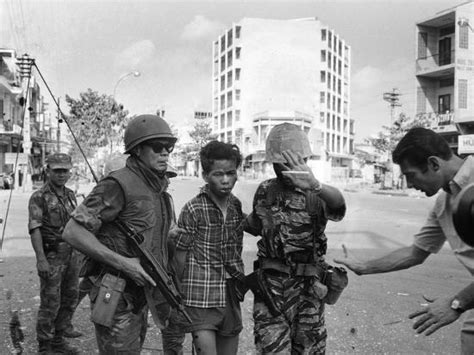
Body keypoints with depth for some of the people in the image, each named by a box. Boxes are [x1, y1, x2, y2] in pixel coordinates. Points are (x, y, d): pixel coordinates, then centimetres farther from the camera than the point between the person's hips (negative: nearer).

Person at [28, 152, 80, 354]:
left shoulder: (70, 195, 10)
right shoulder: (39, 198, -10)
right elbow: (35, 229, -17)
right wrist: (41, 259, -25)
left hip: (72, 254, 7)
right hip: (52, 256, -7)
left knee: (69, 299, 12)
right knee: (50, 303, -2)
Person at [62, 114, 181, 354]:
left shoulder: (158, 189, 9)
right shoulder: (118, 185, -18)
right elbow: (72, 232, -21)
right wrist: (123, 263, -24)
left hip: (140, 296, 9)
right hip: (116, 297, -9)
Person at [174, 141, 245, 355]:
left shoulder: (236, 206, 4)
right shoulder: (193, 209, -13)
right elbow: (181, 255, -7)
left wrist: (239, 278, 13)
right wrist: (180, 295, -4)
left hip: (231, 297, 6)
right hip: (201, 301, -5)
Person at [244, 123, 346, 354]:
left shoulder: (315, 197, -8)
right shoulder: (265, 191, 4)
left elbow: (338, 204, -34)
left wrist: (314, 185, -55)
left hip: (307, 289, -1)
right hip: (270, 287, 1)